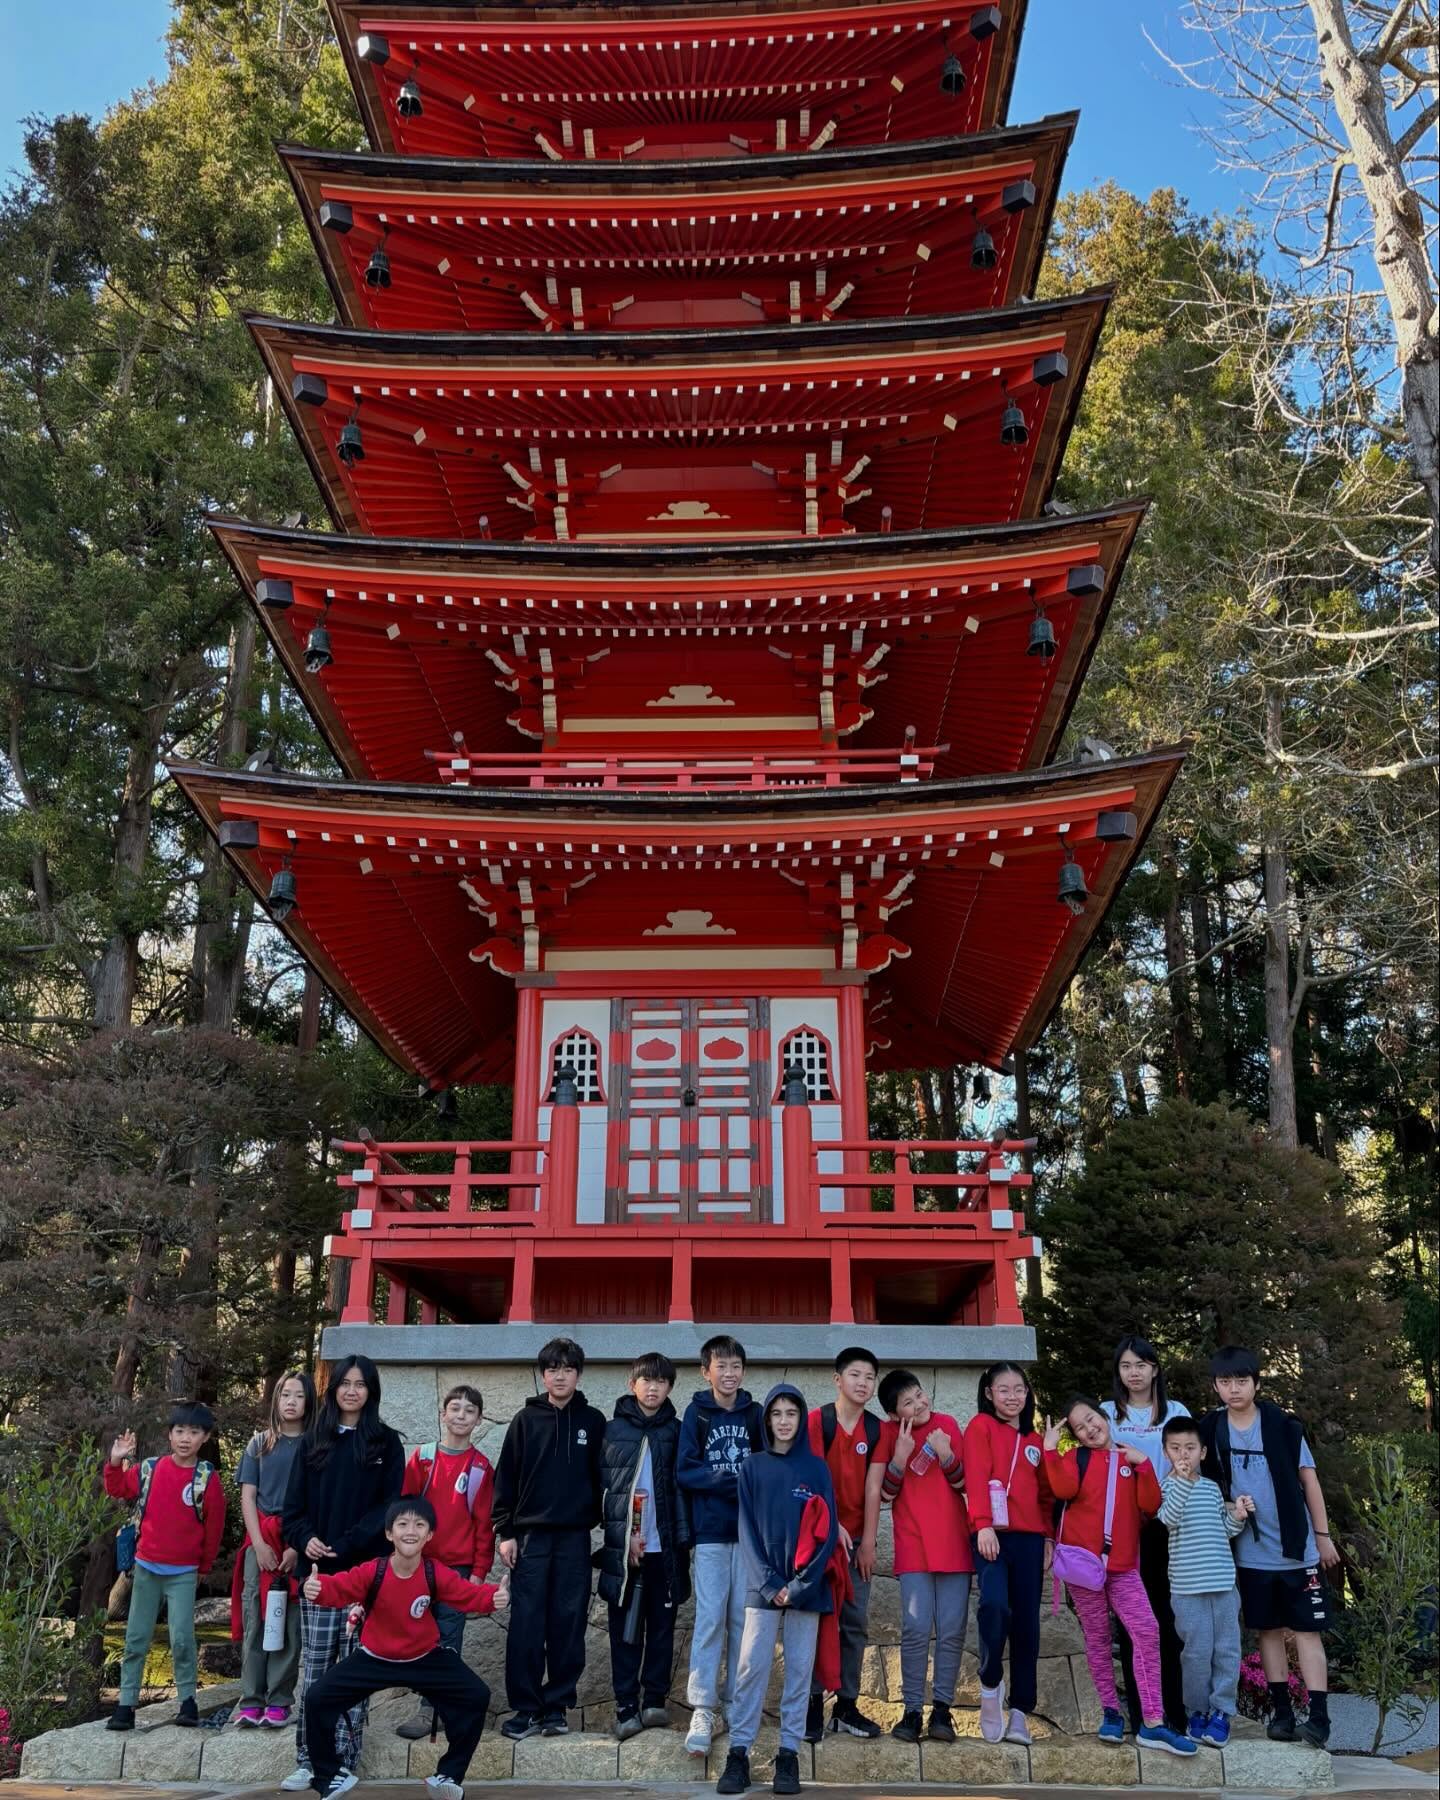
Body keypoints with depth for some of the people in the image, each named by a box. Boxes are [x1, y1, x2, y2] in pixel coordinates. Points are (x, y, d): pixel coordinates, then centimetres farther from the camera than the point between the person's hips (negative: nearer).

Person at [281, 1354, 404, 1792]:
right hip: (317, 1569, 2)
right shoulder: (313, 1441, 11)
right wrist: (305, 1539, -10)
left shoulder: (386, 1442, 3)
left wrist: (347, 1545, -15)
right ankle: (309, 1760, 9)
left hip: (367, 1569, -2)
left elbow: (389, 1505, -4)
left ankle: (344, 1760, 7)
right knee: (314, 1664, 2)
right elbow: (294, 1503, 10)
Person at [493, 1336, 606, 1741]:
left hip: (575, 1536, 1)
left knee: (568, 1623, 3)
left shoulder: (593, 1421, 7)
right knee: (526, 1623, -2)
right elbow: (506, 1477, 3)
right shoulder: (526, 1420, 5)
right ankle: (525, 1708, 5)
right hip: (531, 1535, -1)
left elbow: (602, 1477, 7)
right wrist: (505, 1532, -3)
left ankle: (557, 1706, 13)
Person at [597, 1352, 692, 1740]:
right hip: (624, 1547, -2)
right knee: (626, 1628, 2)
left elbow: (682, 1485, 6)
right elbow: (602, 1487, 0)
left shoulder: (676, 1431, 6)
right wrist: (624, 1534, -7)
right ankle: (626, 1707, 7)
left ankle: (654, 1700, 17)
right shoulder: (613, 1430, 1)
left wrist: (682, 1537, -3)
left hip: (665, 1547, 2)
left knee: (662, 1625, 7)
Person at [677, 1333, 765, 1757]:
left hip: (750, 1531, 2)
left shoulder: (755, 1414, 6)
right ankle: (703, 1709, -1)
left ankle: (735, 1703, 17)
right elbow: (685, 1470, -4)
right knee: (710, 1619, -6)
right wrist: (729, 1481, -15)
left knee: (742, 1619, 6)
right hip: (711, 1532, -2)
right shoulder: (696, 1413, 1)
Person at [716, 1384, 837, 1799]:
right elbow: (748, 1530, 2)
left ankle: (789, 1755, 9)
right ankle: (738, 1754, 1)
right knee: (752, 1667, -5)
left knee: (799, 1669, 2)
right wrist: (769, 1582, -9)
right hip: (763, 1585, 0)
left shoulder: (817, 1468, 5)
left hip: (806, 1586, 0)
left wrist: (801, 1584, -9)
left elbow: (826, 1531, 1)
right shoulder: (752, 1467, 6)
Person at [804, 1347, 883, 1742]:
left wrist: (868, 1540, -2)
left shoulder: (877, 1429, 6)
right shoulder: (817, 1420, -4)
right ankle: (813, 1706, 2)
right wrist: (832, 1526, -14)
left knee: (856, 1622, 5)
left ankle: (847, 1706, 13)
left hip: (856, 1539, 4)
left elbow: (873, 1486, 3)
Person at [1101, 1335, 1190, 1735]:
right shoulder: (1106, 1413, 11)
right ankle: (1139, 1712, 8)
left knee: (1167, 1615, -2)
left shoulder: (1176, 1412, 10)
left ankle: (1173, 1711, 4)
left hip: (1166, 1523, 0)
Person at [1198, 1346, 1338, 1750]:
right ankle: (1281, 1710, 18)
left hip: (1297, 1549, -2)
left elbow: (1309, 1480, -1)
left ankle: (1319, 1716, -1)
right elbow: (1212, 1489, 6)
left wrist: (1322, 1535, 0)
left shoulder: (1283, 1425, -8)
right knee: (1268, 1630, 9)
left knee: (1306, 1629, -1)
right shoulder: (1211, 1430, -2)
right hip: (1251, 1553, 2)